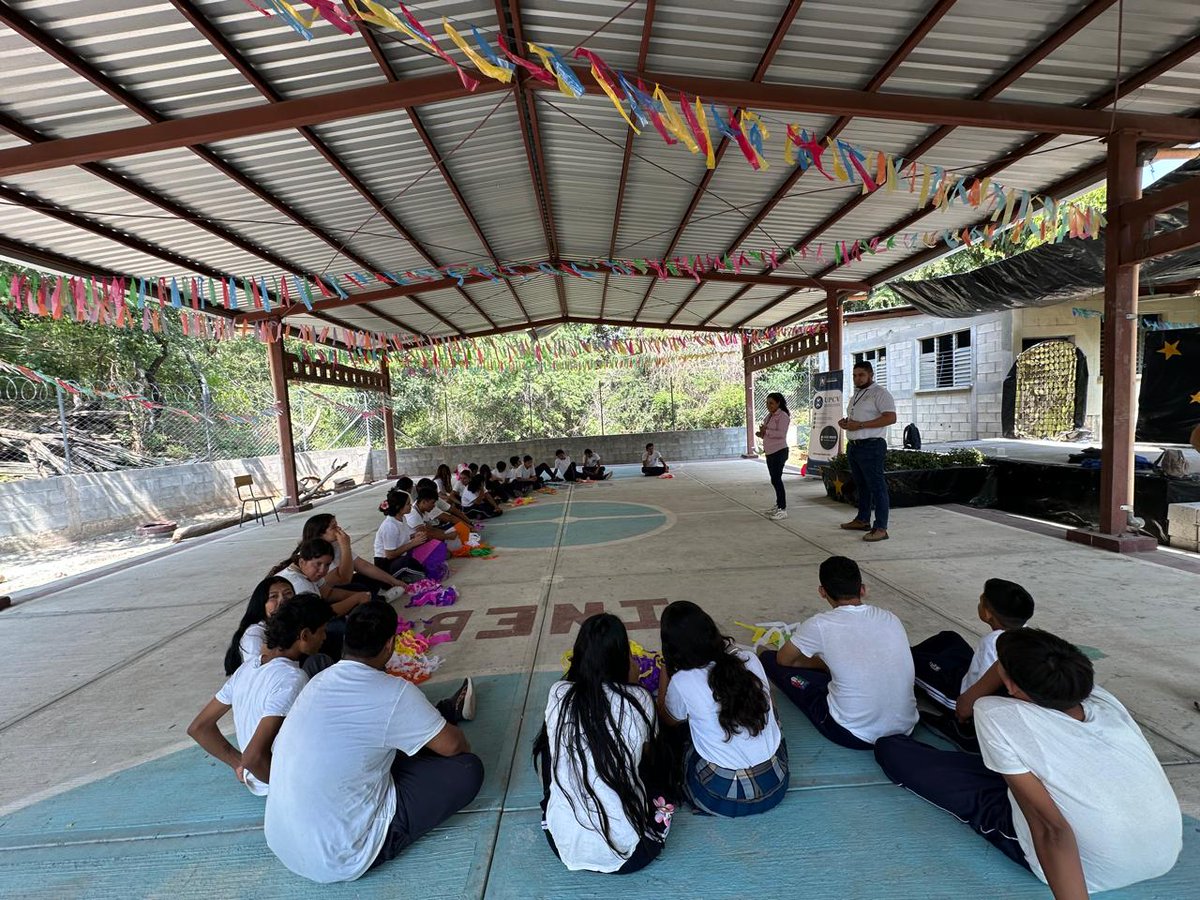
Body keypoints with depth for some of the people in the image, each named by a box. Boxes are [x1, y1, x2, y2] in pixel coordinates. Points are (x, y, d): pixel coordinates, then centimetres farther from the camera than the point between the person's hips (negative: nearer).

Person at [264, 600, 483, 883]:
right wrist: (463, 743, 14)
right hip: (340, 859, -7)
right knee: (467, 769, -4)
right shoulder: (395, 694, -24)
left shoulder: (322, 680, -1)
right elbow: (453, 745, -12)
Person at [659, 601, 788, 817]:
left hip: (725, 796, -3)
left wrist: (666, 671, 8)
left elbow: (669, 719, 5)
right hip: (776, 785, 4)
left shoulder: (681, 683, -19)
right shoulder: (749, 660, -10)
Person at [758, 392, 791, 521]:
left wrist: (766, 431, -21)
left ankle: (783, 509, -7)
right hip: (769, 452, 9)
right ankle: (778, 505, 26)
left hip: (779, 452, -9)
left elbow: (781, 433, -21)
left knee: (776, 479, -11)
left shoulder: (783, 416, -10)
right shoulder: (769, 416, 16)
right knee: (775, 480, 15)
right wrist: (761, 434, 5)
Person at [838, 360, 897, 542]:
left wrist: (860, 425, -22)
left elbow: (891, 417, -19)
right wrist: (846, 422, 7)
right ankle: (862, 520, 28)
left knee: (877, 486, -7)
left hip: (871, 446, -9)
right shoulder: (856, 395, 19)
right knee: (861, 485, 17)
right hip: (853, 445, 9)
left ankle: (881, 528, -5)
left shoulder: (879, 392, -8)